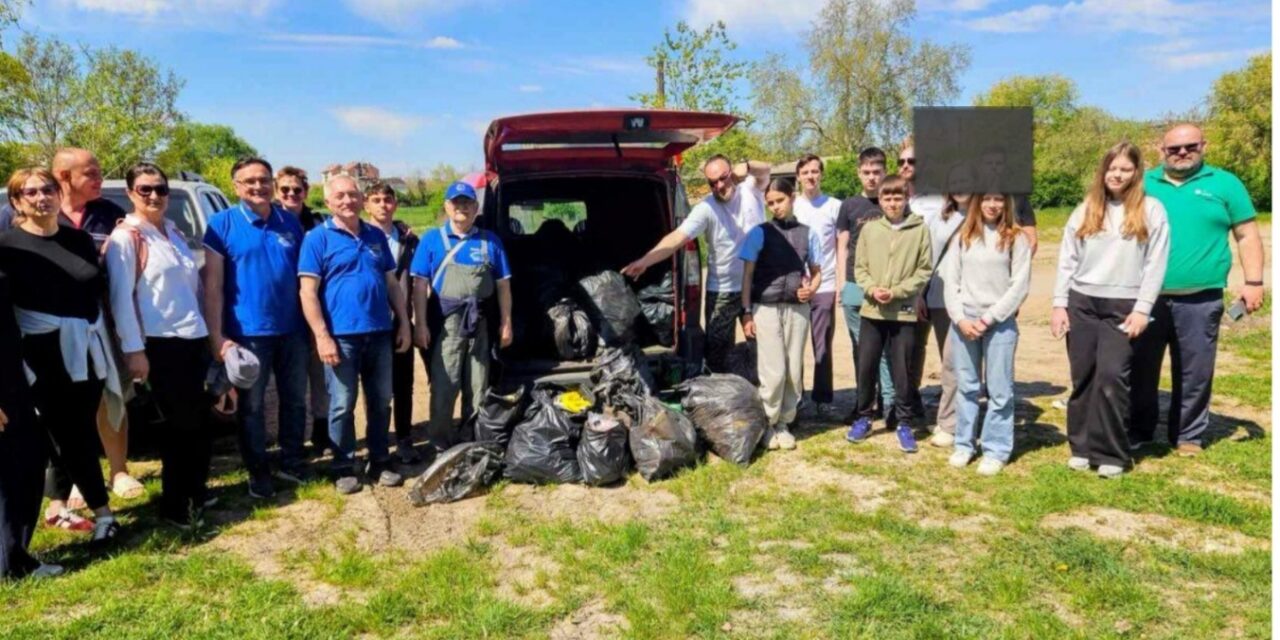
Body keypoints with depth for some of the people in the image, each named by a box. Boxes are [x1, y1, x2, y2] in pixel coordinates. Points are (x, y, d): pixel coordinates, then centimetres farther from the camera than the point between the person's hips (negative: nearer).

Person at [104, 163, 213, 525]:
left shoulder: (174, 232, 14)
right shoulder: (125, 237, -7)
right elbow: (120, 298, -12)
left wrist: (209, 332, 17)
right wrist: (133, 350, -16)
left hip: (193, 337, 7)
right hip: (160, 343, -7)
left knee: (196, 420, 12)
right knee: (183, 422, -1)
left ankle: (194, 493, 27)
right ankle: (175, 505, 12)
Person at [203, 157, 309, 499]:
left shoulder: (290, 223, 6)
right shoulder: (222, 224, -5)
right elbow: (212, 285, -7)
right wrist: (217, 336, -13)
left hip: (292, 329, 4)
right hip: (248, 333, -3)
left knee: (295, 400, 13)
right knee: (252, 406, 8)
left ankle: (292, 463, 28)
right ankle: (258, 472, 21)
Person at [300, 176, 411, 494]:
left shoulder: (377, 237, 13)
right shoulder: (318, 238, -2)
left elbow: (392, 284, 16)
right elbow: (308, 292, -8)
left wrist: (403, 324, 9)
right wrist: (322, 336, -15)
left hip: (380, 333, 5)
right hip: (341, 335, -4)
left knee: (381, 402, 11)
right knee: (342, 405, 3)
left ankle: (380, 462, 23)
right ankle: (344, 468, 15)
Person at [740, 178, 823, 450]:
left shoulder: (808, 234, 8)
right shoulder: (760, 232, 1)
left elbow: (817, 271, 16)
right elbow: (747, 274, 0)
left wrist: (811, 289, -6)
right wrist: (746, 312, -6)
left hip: (797, 309, 3)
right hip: (766, 308, -3)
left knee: (794, 371, 4)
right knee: (774, 371, -6)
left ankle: (784, 423, 18)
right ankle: (768, 424, 11)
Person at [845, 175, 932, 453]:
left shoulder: (920, 230, -2)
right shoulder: (870, 229, 5)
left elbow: (924, 271, -4)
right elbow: (860, 267, 6)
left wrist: (897, 291, -13)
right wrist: (872, 288, -12)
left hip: (904, 312, -2)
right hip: (872, 310, 2)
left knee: (902, 370, 4)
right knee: (866, 366, 8)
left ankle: (903, 423, 18)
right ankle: (864, 417, 24)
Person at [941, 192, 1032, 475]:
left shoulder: (1016, 238, 1)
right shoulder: (963, 236, 10)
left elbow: (1020, 285, -5)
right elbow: (950, 279, 6)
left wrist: (989, 318, -10)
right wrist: (960, 318, -6)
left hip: (1000, 322, -3)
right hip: (963, 320, 3)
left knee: (999, 389, 1)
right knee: (966, 386, 9)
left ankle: (996, 449, 9)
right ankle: (964, 444, 19)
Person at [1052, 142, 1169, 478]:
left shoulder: (1151, 210, 2)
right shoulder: (1085, 210, 10)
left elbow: (1155, 264, -2)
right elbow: (1067, 260, 9)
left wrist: (1142, 309, -9)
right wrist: (1059, 304, 2)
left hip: (1123, 306, -3)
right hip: (1081, 303, 3)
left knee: (1112, 375, -9)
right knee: (1082, 377, 6)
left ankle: (1111, 453, 2)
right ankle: (1082, 447, 16)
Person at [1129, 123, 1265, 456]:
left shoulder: (1224, 184, 5)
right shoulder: (1143, 183, 8)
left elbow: (1247, 235, 5)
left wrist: (1253, 282, -3)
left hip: (1199, 300, -1)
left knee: (1194, 372, 6)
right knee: (1140, 368, 8)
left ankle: (1188, 436, 20)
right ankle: (1137, 431, 21)